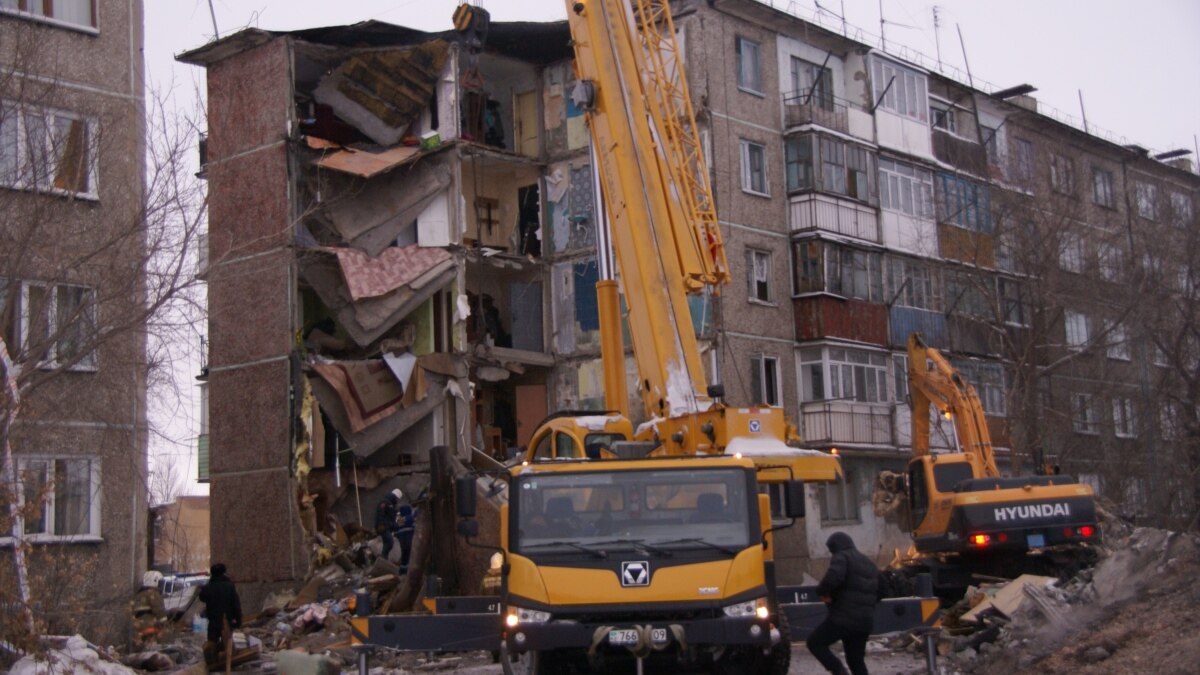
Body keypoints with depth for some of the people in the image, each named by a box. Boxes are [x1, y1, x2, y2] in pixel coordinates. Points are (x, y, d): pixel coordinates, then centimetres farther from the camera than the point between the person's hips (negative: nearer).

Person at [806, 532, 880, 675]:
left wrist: (823, 591, -10)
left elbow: (833, 577, -27)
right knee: (856, 659, 15)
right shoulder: (869, 563, 22)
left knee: (815, 642, 3)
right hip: (865, 620, 8)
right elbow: (878, 593, 24)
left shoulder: (841, 557, -6)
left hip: (844, 617, -8)